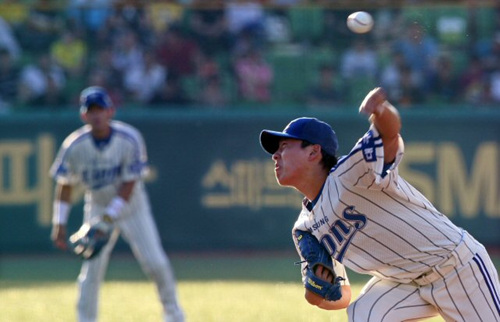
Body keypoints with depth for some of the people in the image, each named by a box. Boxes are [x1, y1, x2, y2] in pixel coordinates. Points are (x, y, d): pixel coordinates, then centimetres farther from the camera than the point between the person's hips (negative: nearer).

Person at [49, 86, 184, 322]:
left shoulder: (129, 139, -22)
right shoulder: (74, 146, -18)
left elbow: (129, 184, -19)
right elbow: (64, 185, -6)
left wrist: (108, 218, -26)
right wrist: (59, 225, -9)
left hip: (132, 205, -1)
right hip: (98, 206, 1)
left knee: (155, 263, -4)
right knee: (91, 270, -10)